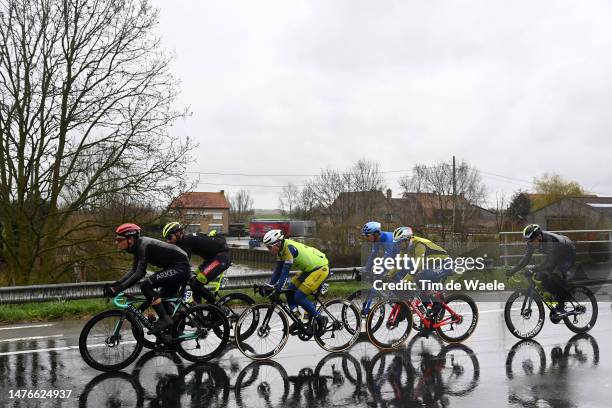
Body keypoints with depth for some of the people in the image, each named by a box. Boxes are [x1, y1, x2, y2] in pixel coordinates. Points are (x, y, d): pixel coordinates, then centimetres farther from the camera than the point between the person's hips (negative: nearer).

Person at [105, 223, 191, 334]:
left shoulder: (144, 246, -22)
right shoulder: (138, 246, 7)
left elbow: (140, 273, -30)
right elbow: (134, 271, 12)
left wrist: (119, 289, -33)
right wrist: (115, 285, 2)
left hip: (180, 267, -10)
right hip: (174, 267, 10)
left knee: (146, 285, -21)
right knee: (163, 300, 17)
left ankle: (164, 320, -16)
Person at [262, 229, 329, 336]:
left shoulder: (289, 248, -26)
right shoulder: (281, 250, 1)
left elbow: (285, 272, -29)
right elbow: (278, 270, 7)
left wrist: (277, 289, -28)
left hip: (320, 268, -9)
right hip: (309, 269, 9)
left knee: (299, 297, -12)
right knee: (290, 291, 3)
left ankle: (321, 319, -1)